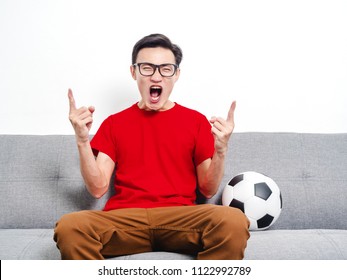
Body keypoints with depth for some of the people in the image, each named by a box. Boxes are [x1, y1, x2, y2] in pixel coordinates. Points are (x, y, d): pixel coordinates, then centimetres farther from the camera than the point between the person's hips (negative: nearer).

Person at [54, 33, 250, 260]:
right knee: (68, 227, -31)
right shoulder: (113, 123, 15)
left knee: (234, 221, -32)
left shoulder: (197, 121, 12)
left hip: (179, 218, 0)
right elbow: (98, 188, 7)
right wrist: (82, 140, -5)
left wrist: (221, 150, -8)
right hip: (124, 217, 1)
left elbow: (208, 190, 10)